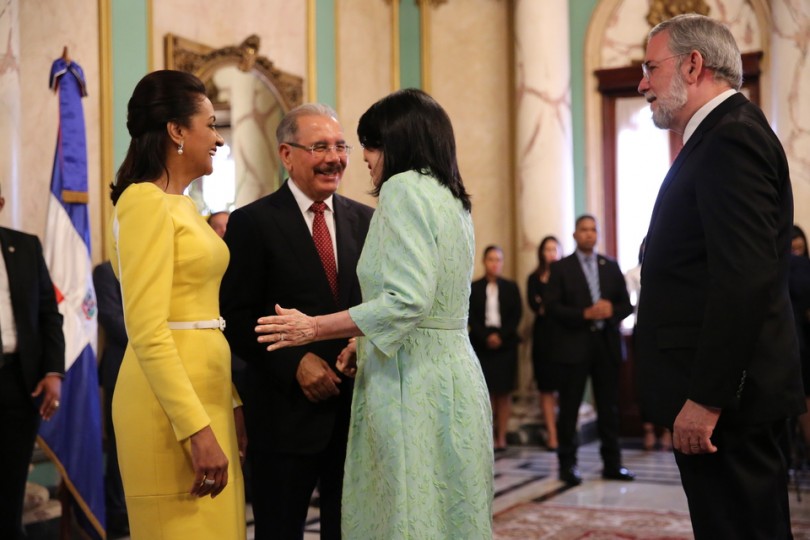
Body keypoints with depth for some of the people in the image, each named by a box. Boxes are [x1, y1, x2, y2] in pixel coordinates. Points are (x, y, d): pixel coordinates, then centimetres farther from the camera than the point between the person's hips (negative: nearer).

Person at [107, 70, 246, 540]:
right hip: (173, 401, -9)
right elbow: (147, 331, -19)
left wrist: (230, 404, 12)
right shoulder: (146, 202, -11)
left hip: (206, 391, 9)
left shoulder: (184, 206, 15)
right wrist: (196, 429, -22)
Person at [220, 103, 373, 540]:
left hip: (357, 407, 4)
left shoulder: (365, 220, 9)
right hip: (287, 410, -4)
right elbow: (236, 317, -8)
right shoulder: (252, 223, -4)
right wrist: (295, 362, -18)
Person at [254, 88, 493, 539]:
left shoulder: (404, 188, -11)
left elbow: (407, 300, -21)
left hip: (413, 382, -9)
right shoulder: (452, 197, 17)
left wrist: (313, 328, -14)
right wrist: (366, 343, 13)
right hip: (452, 370, 9)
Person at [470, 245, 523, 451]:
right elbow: (471, 317, -1)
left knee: (504, 393, 1)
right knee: (486, 392, -4)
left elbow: (516, 315, 3)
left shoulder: (511, 287, 8)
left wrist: (500, 335, -10)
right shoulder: (474, 288, 4)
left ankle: (502, 438, 5)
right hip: (481, 345, -1)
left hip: (505, 344, 1)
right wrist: (486, 337, -13)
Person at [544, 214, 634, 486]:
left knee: (609, 407, 7)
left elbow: (626, 304, 11)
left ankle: (612, 464, 15)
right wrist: (585, 314, -17)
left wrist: (612, 311, -11)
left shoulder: (611, 266, 14)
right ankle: (567, 465, 9)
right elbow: (552, 307, -7)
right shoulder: (561, 268, 2)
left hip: (606, 344, 3)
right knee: (569, 408, 1)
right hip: (573, 345, -3)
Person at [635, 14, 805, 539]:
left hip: (724, 397, -11)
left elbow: (745, 278, -24)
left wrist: (705, 397, -23)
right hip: (730, 395, 11)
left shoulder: (732, 137, -14)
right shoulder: (730, 133, 18)